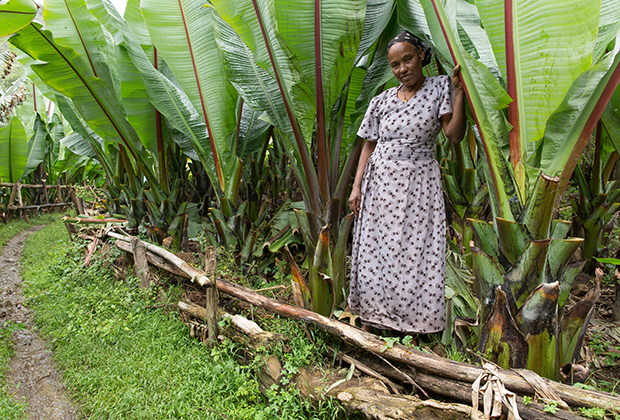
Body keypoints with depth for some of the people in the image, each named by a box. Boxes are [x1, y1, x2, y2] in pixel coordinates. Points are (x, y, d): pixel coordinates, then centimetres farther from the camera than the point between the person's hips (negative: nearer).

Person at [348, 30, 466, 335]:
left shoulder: (439, 88, 3)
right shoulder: (382, 100, 9)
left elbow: (455, 135, -7)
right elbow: (369, 144, 10)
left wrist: (459, 93, -17)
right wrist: (357, 186, 4)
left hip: (419, 184, -2)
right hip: (380, 182, 3)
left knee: (415, 250, -3)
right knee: (375, 247, 4)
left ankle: (412, 323, 13)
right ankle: (371, 317, 18)